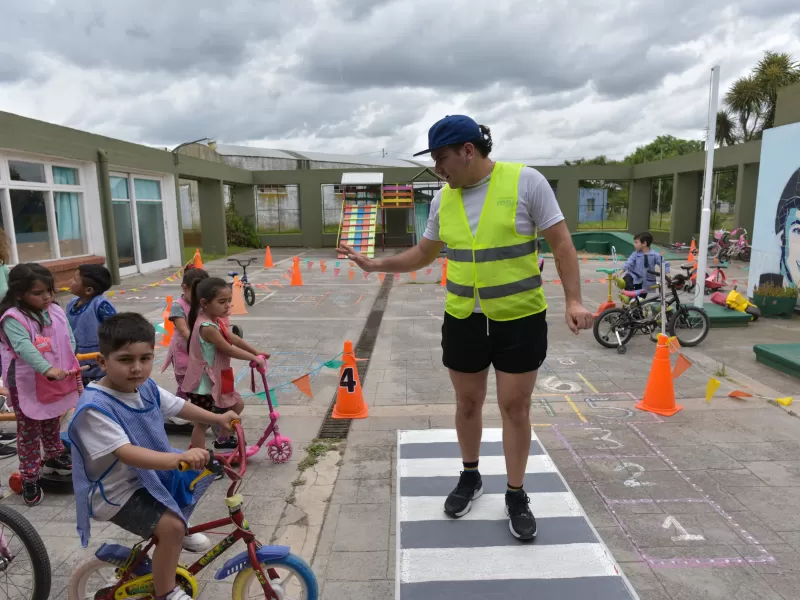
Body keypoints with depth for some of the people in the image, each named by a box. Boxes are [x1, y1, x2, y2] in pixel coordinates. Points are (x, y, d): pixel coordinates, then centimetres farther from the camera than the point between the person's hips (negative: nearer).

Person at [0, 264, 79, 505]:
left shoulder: (56, 312, 0)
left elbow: (69, 341, 4)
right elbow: (24, 347, -34)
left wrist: (71, 367, -7)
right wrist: (47, 369, -46)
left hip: (56, 382, 6)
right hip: (26, 386, -6)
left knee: (52, 425, 23)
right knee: (29, 431, 6)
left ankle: (54, 457, 44)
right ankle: (29, 477, 17)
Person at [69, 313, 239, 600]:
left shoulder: (146, 387, -7)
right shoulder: (95, 407, -31)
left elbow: (179, 406, 11)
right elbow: (126, 453, -40)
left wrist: (218, 418, 11)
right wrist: (179, 457, -52)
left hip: (149, 472, 8)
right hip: (116, 491, -8)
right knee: (171, 525, -21)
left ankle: (179, 533, 35)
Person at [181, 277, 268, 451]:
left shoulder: (215, 320, 5)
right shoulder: (207, 327, -27)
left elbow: (234, 339, 11)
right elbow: (229, 350, -22)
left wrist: (256, 352, 9)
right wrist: (254, 358, -11)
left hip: (217, 378, 10)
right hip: (204, 383, -10)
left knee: (237, 405, 22)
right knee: (202, 422, 2)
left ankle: (222, 439, 40)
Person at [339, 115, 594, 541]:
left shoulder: (525, 181, -10)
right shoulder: (443, 198, 3)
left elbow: (561, 243, -7)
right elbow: (424, 254, 14)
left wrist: (573, 300, -16)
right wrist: (375, 264, 6)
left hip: (520, 319, -3)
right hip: (462, 320, 4)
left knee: (515, 407, 7)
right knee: (467, 403, 15)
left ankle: (516, 495, 26)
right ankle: (470, 477, 38)